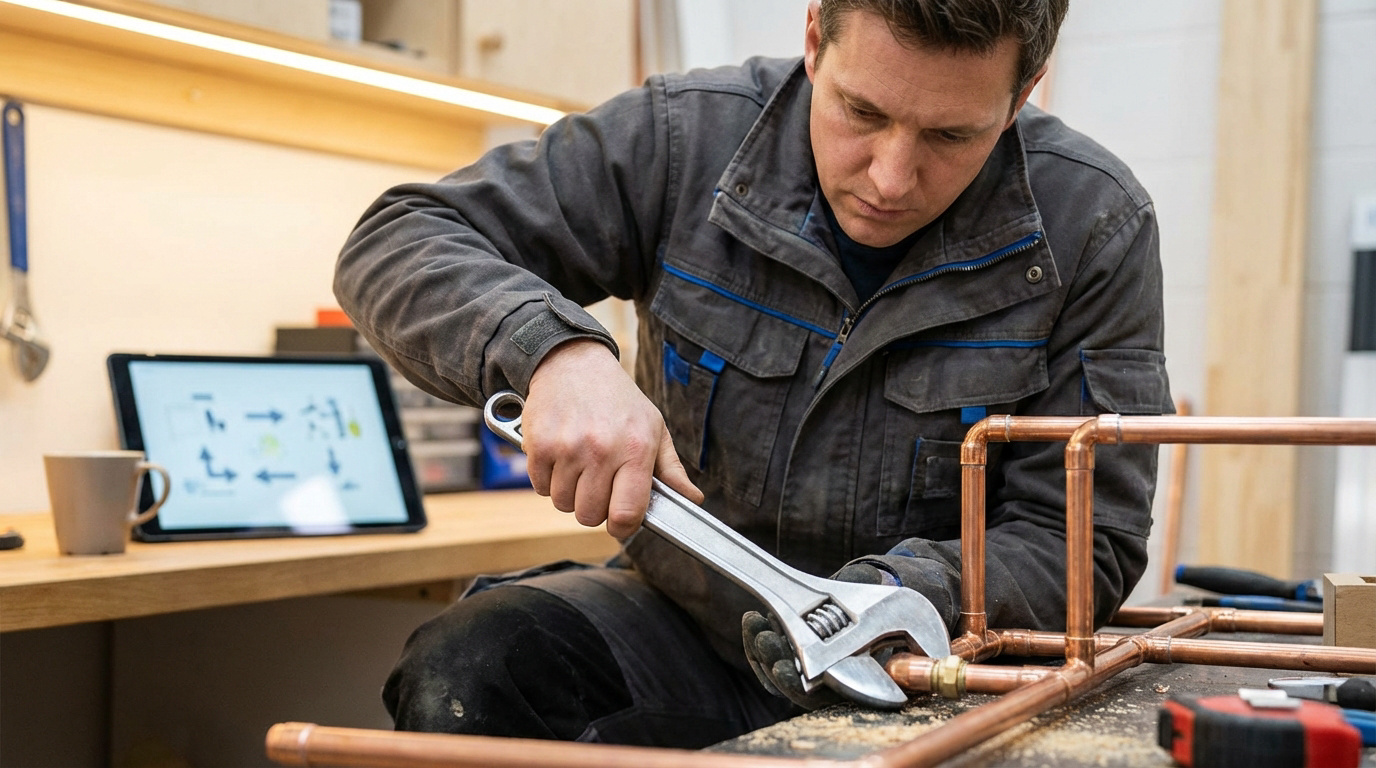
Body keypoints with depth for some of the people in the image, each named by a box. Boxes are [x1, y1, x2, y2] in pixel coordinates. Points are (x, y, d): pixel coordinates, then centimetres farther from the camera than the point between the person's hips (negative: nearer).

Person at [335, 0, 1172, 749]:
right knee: (462, 676, -28)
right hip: (683, 617, 1)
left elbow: (1083, 541, -9)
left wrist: (902, 597, -29)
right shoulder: (687, 137, -9)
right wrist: (553, 346, -28)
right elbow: (396, 242, -7)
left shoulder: (1094, 228, -11)